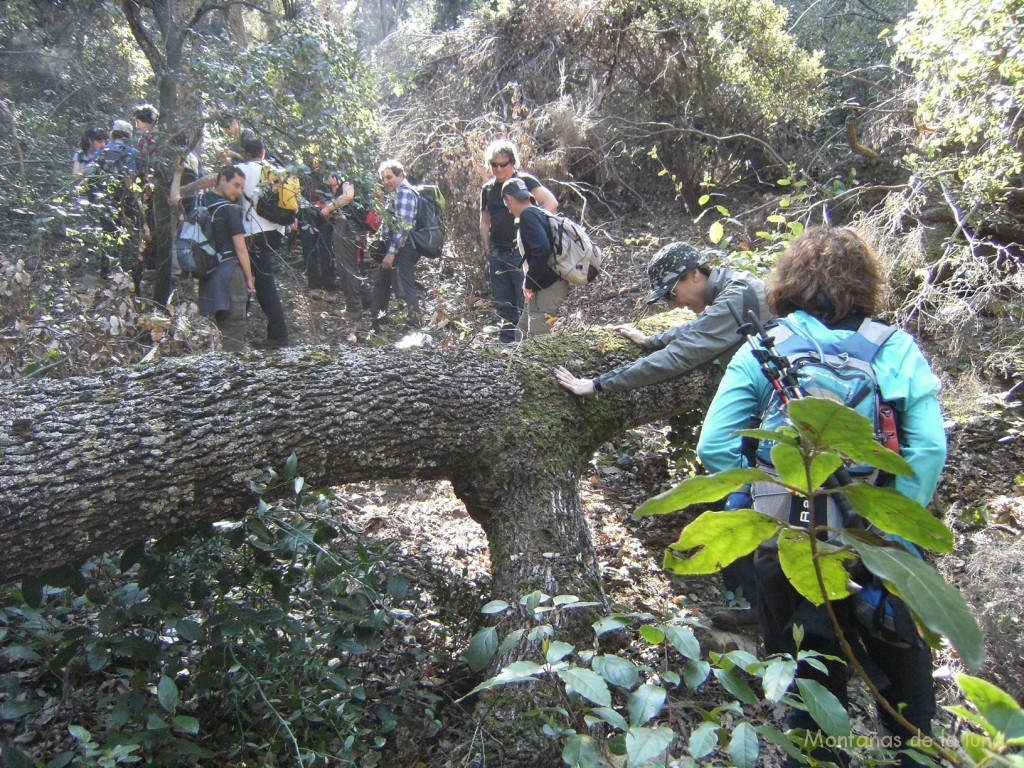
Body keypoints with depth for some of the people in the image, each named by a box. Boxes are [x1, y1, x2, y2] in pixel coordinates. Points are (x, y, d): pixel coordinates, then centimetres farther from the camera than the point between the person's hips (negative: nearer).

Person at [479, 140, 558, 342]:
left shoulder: (524, 181, -3)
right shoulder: (487, 189, 14)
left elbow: (551, 203, -13)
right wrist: (487, 250, 12)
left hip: (522, 250, -6)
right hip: (498, 253, 6)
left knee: (526, 301, -8)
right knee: (502, 303, 9)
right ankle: (508, 343, 18)